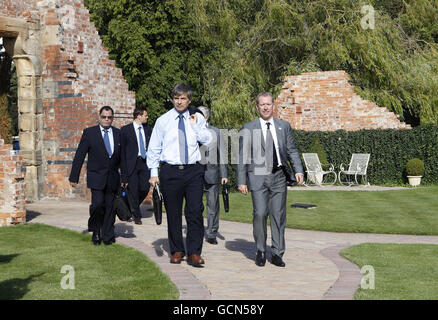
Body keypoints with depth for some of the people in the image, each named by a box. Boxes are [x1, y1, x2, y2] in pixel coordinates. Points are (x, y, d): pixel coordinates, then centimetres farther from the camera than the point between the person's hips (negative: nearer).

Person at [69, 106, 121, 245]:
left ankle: (108, 235, 16)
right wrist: (74, 177, -2)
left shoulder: (119, 134, 7)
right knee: (98, 203, -15)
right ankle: (95, 230, 8)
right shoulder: (89, 133, 0)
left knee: (110, 206, 3)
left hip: (113, 177, 3)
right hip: (96, 177, -3)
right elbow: (79, 155, 0)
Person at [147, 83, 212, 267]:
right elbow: (154, 148, 7)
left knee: (195, 212, -6)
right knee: (173, 213, 5)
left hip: (193, 170, 0)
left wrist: (196, 125, -10)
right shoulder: (163, 121, 6)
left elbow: (207, 140, -2)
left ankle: (194, 253, 0)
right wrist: (153, 173, 2)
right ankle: (177, 251, 18)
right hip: (170, 171, 0)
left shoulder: (197, 119, 9)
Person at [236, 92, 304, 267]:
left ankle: (277, 254, 12)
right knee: (260, 213, -12)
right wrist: (241, 181, -1)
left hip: (279, 176, 3)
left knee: (278, 215, 3)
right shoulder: (248, 128, 5)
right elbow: (243, 156, 4)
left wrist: (298, 170, -2)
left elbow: (292, 150, 13)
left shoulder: (284, 126, 13)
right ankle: (261, 251, 6)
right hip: (258, 176, -2)